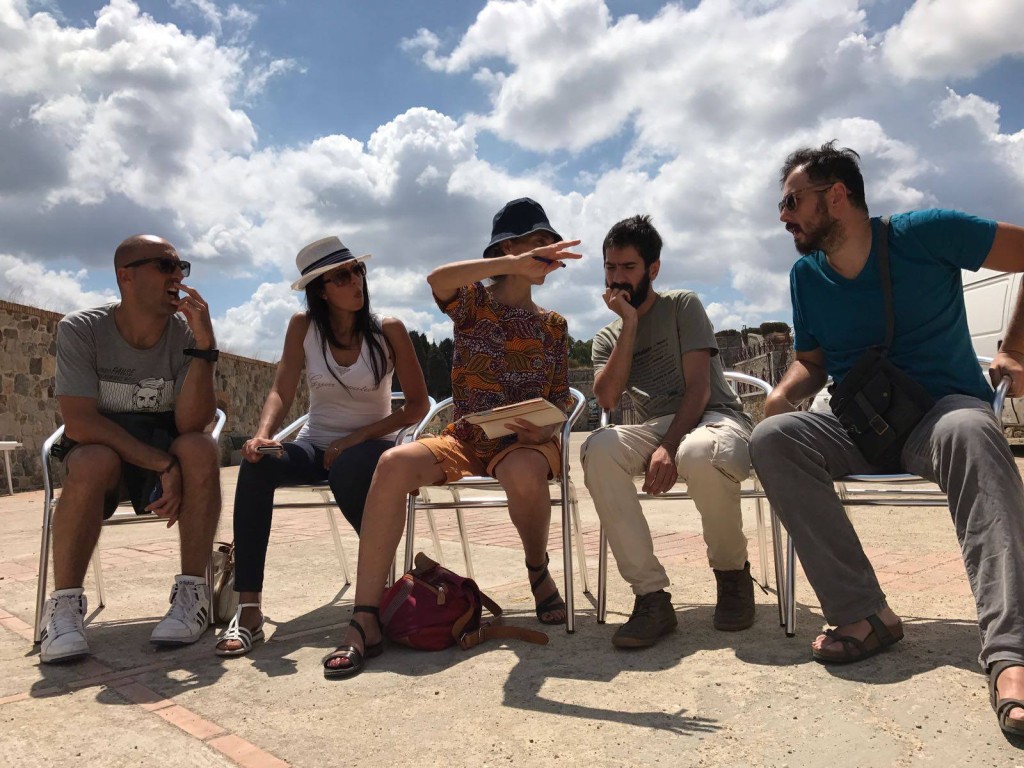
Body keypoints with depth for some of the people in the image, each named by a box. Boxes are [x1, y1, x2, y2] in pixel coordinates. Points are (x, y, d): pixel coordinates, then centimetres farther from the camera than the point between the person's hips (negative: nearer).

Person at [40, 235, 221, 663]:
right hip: (99, 448, -1)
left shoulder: (186, 332, -10)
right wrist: (162, 465, -29)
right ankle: (64, 604, -21)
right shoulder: (80, 330, -13)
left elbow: (190, 425, -21)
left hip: (168, 452, 2)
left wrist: (204, 345, -31)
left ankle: (193, 591, -22)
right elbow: (79, 422, -22)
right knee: (95, 461, -35)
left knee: (200, 448, -31)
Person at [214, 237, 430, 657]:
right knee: (256, 465, -28)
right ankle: (248, 609, -27)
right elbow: (281, 392, -4)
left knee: (348, 470, -38)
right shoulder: (303, 326, 1)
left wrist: (354, 439, -16)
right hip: (315, 445, 3)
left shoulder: (388, 330, -6)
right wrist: (263, 434, -26)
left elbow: (417, 405, -5)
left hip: (371, 447, -2)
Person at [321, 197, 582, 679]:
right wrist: (516, 264, -29)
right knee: (393, 465, -30)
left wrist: (546, 427, -14)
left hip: (525, 441, 1)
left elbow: (561, 400, 10)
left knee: (524, 474, -38)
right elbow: (437, 279, -21)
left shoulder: (553, 326, 12)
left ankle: (538, 569, -5)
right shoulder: (474, 300, 4)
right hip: (464, 438, 0)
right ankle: (365, 622, -27)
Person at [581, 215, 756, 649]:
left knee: (699, 455, -41)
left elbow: (698, 387, -6)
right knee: (598, 450, -31)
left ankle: (732, 572, -10)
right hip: (655, 429, 3)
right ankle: (650, 595, -26)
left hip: (714, 419, -3)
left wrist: (669, 447, -22)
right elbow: (607, 399, -2)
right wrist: (630, 324, -3)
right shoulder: (607, 338, 19)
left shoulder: (682, 306, 7)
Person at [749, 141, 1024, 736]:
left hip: (942, 411, -4)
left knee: (971, 432, -40)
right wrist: (785, 393, -4)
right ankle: (864, 614, -27)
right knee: (773, 438, -26)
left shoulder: (923, 235, -7)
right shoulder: (806, 276, 8)